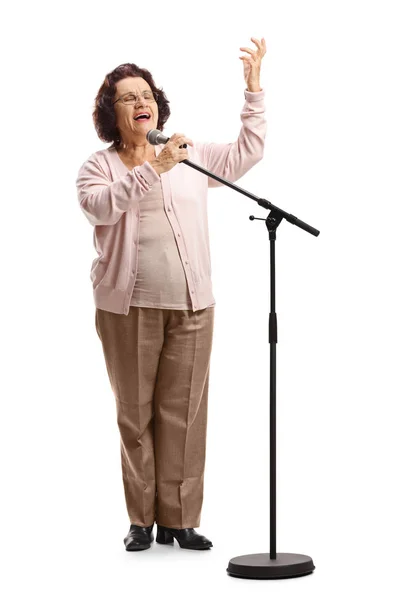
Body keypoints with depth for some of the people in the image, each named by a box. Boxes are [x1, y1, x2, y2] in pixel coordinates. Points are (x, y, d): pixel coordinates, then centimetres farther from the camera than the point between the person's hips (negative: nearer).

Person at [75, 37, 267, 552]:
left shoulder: (191, 158, 14)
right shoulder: (99, 165, 4)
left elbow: (248, 151, 19)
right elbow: (98, 206, -17)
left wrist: (254, 89, 13)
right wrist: (154, 169, -23)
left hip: (191, 304, 2)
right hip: (128, 306, -2)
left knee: (184, 410, 0)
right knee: (134, 411, 2)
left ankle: (179, 519, 7)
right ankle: (141, 519, 12)